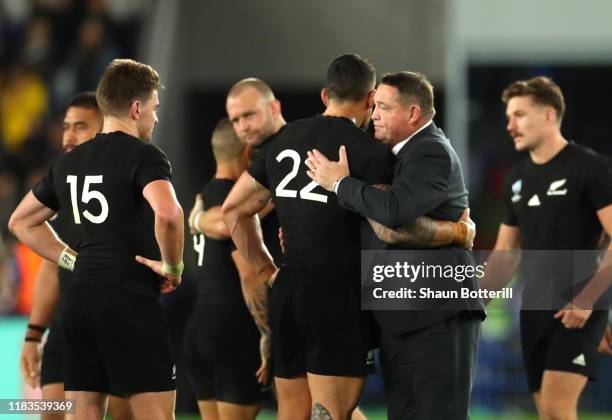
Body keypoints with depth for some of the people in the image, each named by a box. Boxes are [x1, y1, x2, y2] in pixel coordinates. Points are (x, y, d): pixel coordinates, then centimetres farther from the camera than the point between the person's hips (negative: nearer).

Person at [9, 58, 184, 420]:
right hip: (131, 300, -7)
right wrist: (172, 266, -11)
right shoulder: (143, 155, -8)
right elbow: (168, 214, -27)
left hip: (80, 298, 7)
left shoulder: (69, 163, 15)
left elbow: (21, 221, 26)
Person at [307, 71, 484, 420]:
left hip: (440, 314, -10)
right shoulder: (405, 153, 18)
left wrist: (340, 183, -15)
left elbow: (394, 210, -29)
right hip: (401, 318, 10)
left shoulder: (433, 152, -12)